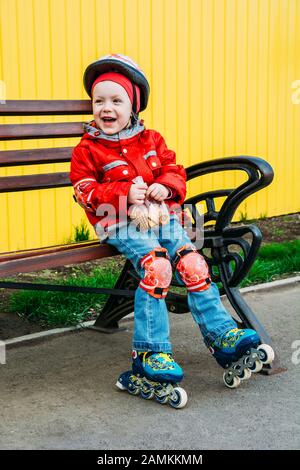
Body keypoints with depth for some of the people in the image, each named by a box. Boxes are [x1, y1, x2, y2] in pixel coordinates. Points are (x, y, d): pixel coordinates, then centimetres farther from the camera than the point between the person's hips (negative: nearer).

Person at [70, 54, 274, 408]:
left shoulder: (151, 140, 15)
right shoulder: (88, 149, 4)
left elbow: (174, 171, 15)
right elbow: (85, 192, -2)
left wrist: (165, 186, -9)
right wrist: (124, 192, -16)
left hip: (162, 217, 5)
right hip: (122, 224, -4)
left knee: (193, 265, -15)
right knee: (156, 266, -29)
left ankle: (223, 337, -4)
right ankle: (150, 356, -23)